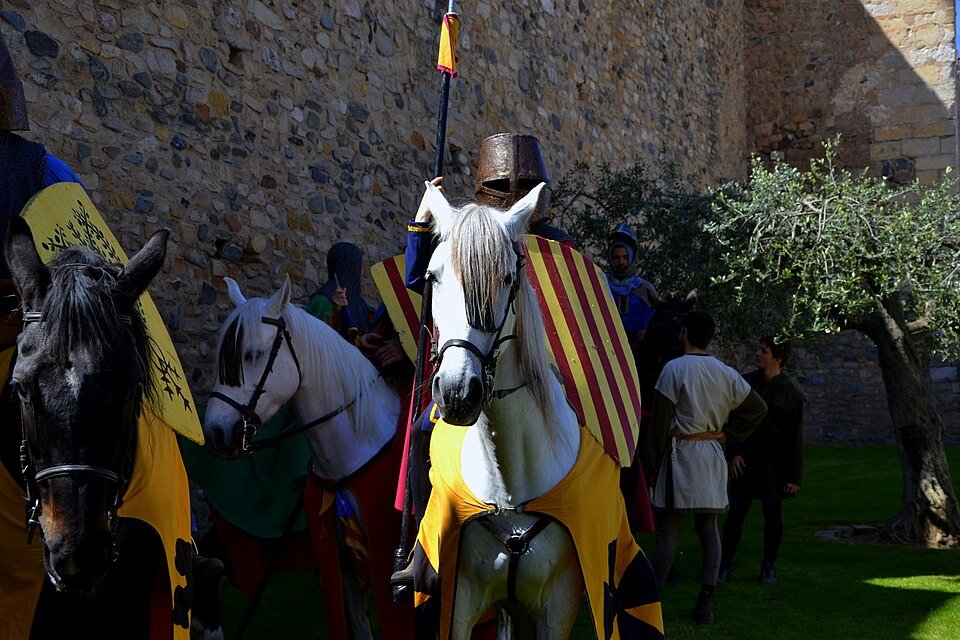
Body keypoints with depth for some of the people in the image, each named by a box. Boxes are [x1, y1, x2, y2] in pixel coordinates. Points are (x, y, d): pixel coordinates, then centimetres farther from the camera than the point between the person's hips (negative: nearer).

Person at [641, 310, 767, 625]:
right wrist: (726, 432, 14)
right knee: (708, 529, 8)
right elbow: (758, 407, 14)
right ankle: (706, 604, 7)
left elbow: (659, 421, -9)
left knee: (666, 530, -2)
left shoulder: (675, 369, -9)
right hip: (712, 456, 5)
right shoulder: (726, 374, 6)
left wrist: (651, 465, -2)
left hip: (680, 454, -5)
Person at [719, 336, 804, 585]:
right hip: (745, 460, 1)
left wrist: (794, 476, -4)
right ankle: (725, 565, 5)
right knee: (736, 513, -2)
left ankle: (769, 566, 22)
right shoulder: (746, 383, 2)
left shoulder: (791, 395, -4)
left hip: (774, 466, -1)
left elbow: (795, 438, -2)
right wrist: (733, 452, -6)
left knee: (772, 515, 8)